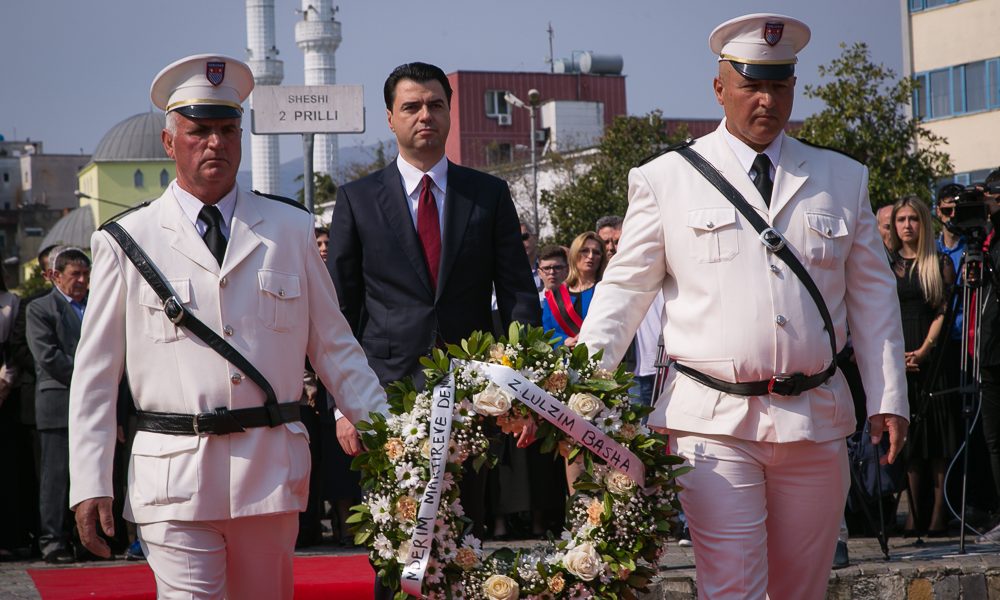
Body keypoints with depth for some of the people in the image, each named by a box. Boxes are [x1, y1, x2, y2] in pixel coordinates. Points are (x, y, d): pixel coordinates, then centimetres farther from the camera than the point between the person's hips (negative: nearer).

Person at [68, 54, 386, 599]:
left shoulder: (291, 229, 10)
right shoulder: (127, 242, 4)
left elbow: (334, 346, 13)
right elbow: (95, 375, 4)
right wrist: (89, 485, -3)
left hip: (272, 470, 2)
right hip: (174, 473, -2)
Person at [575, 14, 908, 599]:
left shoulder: (843, 179, 12)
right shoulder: (666, 178, 4)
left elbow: (872, 295, 14)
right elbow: (626, 287, 3)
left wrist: (888, 398, 8)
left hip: (816, 419, 3)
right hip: (714, 420, -3)